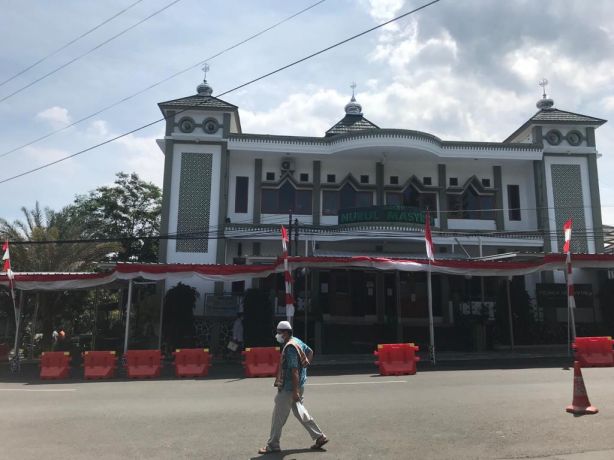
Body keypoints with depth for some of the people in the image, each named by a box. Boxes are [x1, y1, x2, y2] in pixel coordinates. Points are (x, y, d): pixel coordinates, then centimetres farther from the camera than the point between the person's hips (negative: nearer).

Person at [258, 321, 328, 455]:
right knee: (300, 412, 19)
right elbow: (310, 352, 23)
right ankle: (319, 436, 23)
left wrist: (295, 391, -25)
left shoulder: (290, 347, -21)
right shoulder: (297, 341, 9)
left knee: (278, 416, 1)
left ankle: (272, 445, 12)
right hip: (295, 387, 10)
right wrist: (306, 363, 13)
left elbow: (294, 370, -24)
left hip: (288, 388, -10)